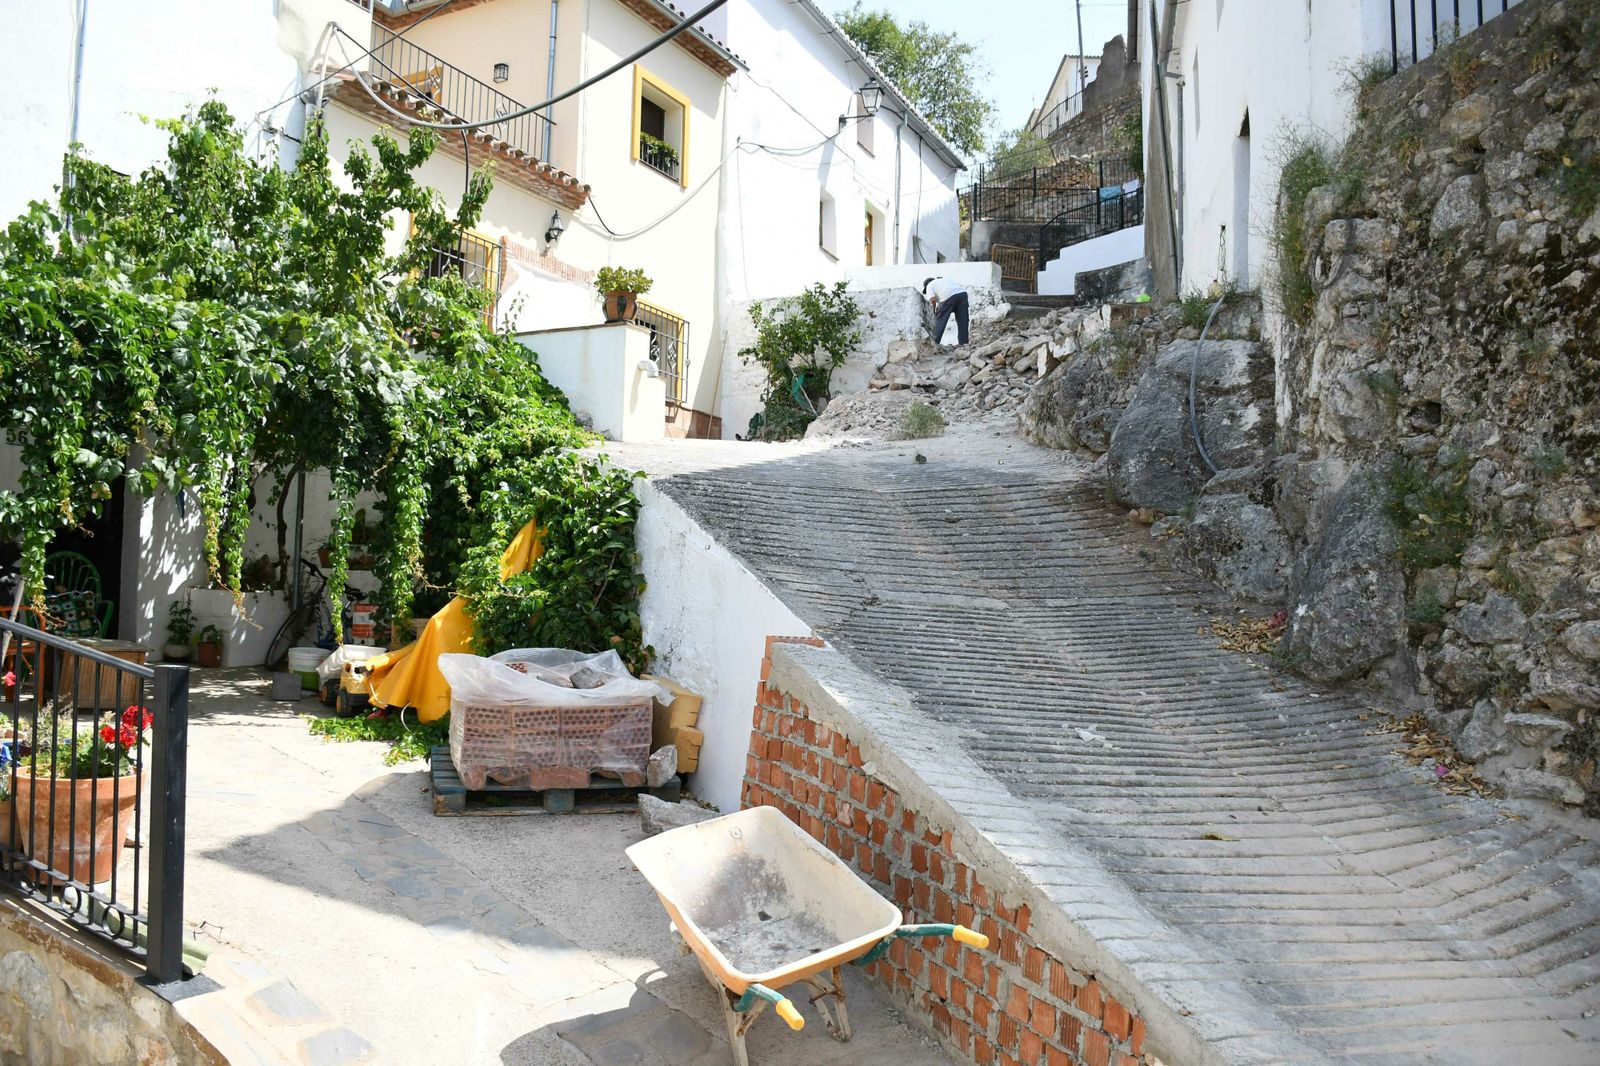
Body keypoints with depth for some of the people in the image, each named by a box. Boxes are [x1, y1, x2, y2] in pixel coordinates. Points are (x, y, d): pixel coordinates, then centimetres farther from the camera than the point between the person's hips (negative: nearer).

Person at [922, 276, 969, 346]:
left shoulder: (929, 285, 20)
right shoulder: (945, 279, 38)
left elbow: (932, 299, 1)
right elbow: (959, 284, 25)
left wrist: (934, 308, 19)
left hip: (948, 296, -5)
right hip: (962, 293, 5)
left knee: (939, 319, 7)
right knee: (962, 321, 9)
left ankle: (935, 342, 7)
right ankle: (963, 343, 9)